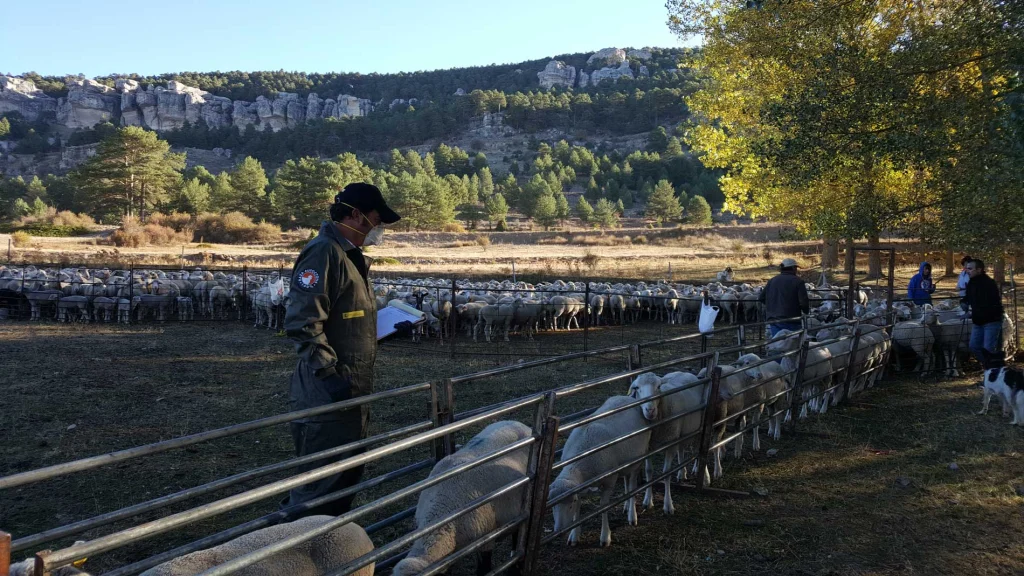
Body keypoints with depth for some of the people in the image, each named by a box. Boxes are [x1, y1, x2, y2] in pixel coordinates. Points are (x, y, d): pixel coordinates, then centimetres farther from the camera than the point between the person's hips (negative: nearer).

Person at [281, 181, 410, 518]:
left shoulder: (350, 256, 16)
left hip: (351, 391, 11)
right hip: (327, 394, -11)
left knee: (347, 475, 19)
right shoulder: (323, 253, -17)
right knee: (322, 478, -5)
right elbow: (302, 322, -25)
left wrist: (391, 329, 21)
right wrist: (328, 373, -27)